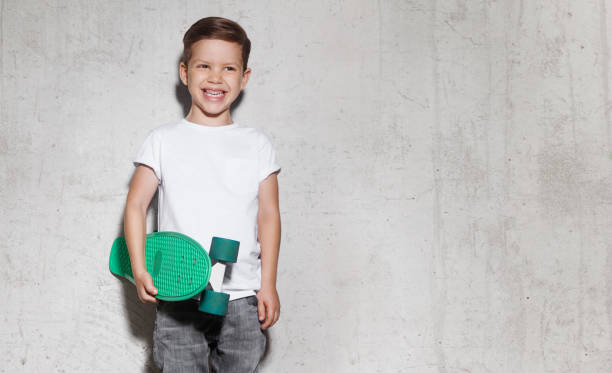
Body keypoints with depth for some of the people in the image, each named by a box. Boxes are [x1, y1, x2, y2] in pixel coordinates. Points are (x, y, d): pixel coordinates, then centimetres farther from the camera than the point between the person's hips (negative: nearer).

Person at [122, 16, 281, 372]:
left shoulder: (257, 145, 6)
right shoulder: (164, 140, 4)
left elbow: (268, 215, 5)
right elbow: (136, 204, 2)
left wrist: (268, 284, 1)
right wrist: (140, 270, -8)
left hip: (243, 295, 1)